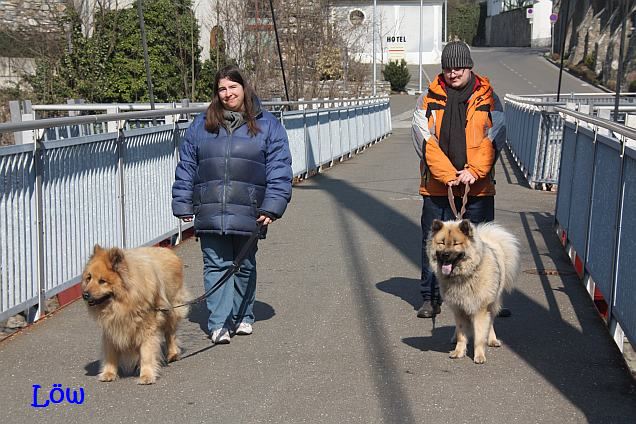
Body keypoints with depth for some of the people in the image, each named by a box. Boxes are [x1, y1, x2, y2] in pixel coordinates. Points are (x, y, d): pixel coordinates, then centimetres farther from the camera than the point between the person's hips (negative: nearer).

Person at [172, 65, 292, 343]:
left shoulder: (267, 125, 3)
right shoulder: (202, 125, 8)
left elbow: (279, 170, 0)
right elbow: (186, 167, 10)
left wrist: (272, 207, -8)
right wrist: (183, 204, 5)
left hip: (248, 213, 0)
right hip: (210, 213, 1)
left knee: (244, 266, 14)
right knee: (216, 267, -3)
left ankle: (242, 317, 29)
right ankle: (220, 324, -2)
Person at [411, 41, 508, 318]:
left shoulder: (487, 99, 6)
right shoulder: (429, 99, 5)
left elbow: (494, 139, -1)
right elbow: (425, 140, -4)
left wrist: (474, 171, -14)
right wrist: (447, 175, -14)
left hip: (479, 187, 0)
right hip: (437, 186, 0)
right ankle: (431, 298, 16)